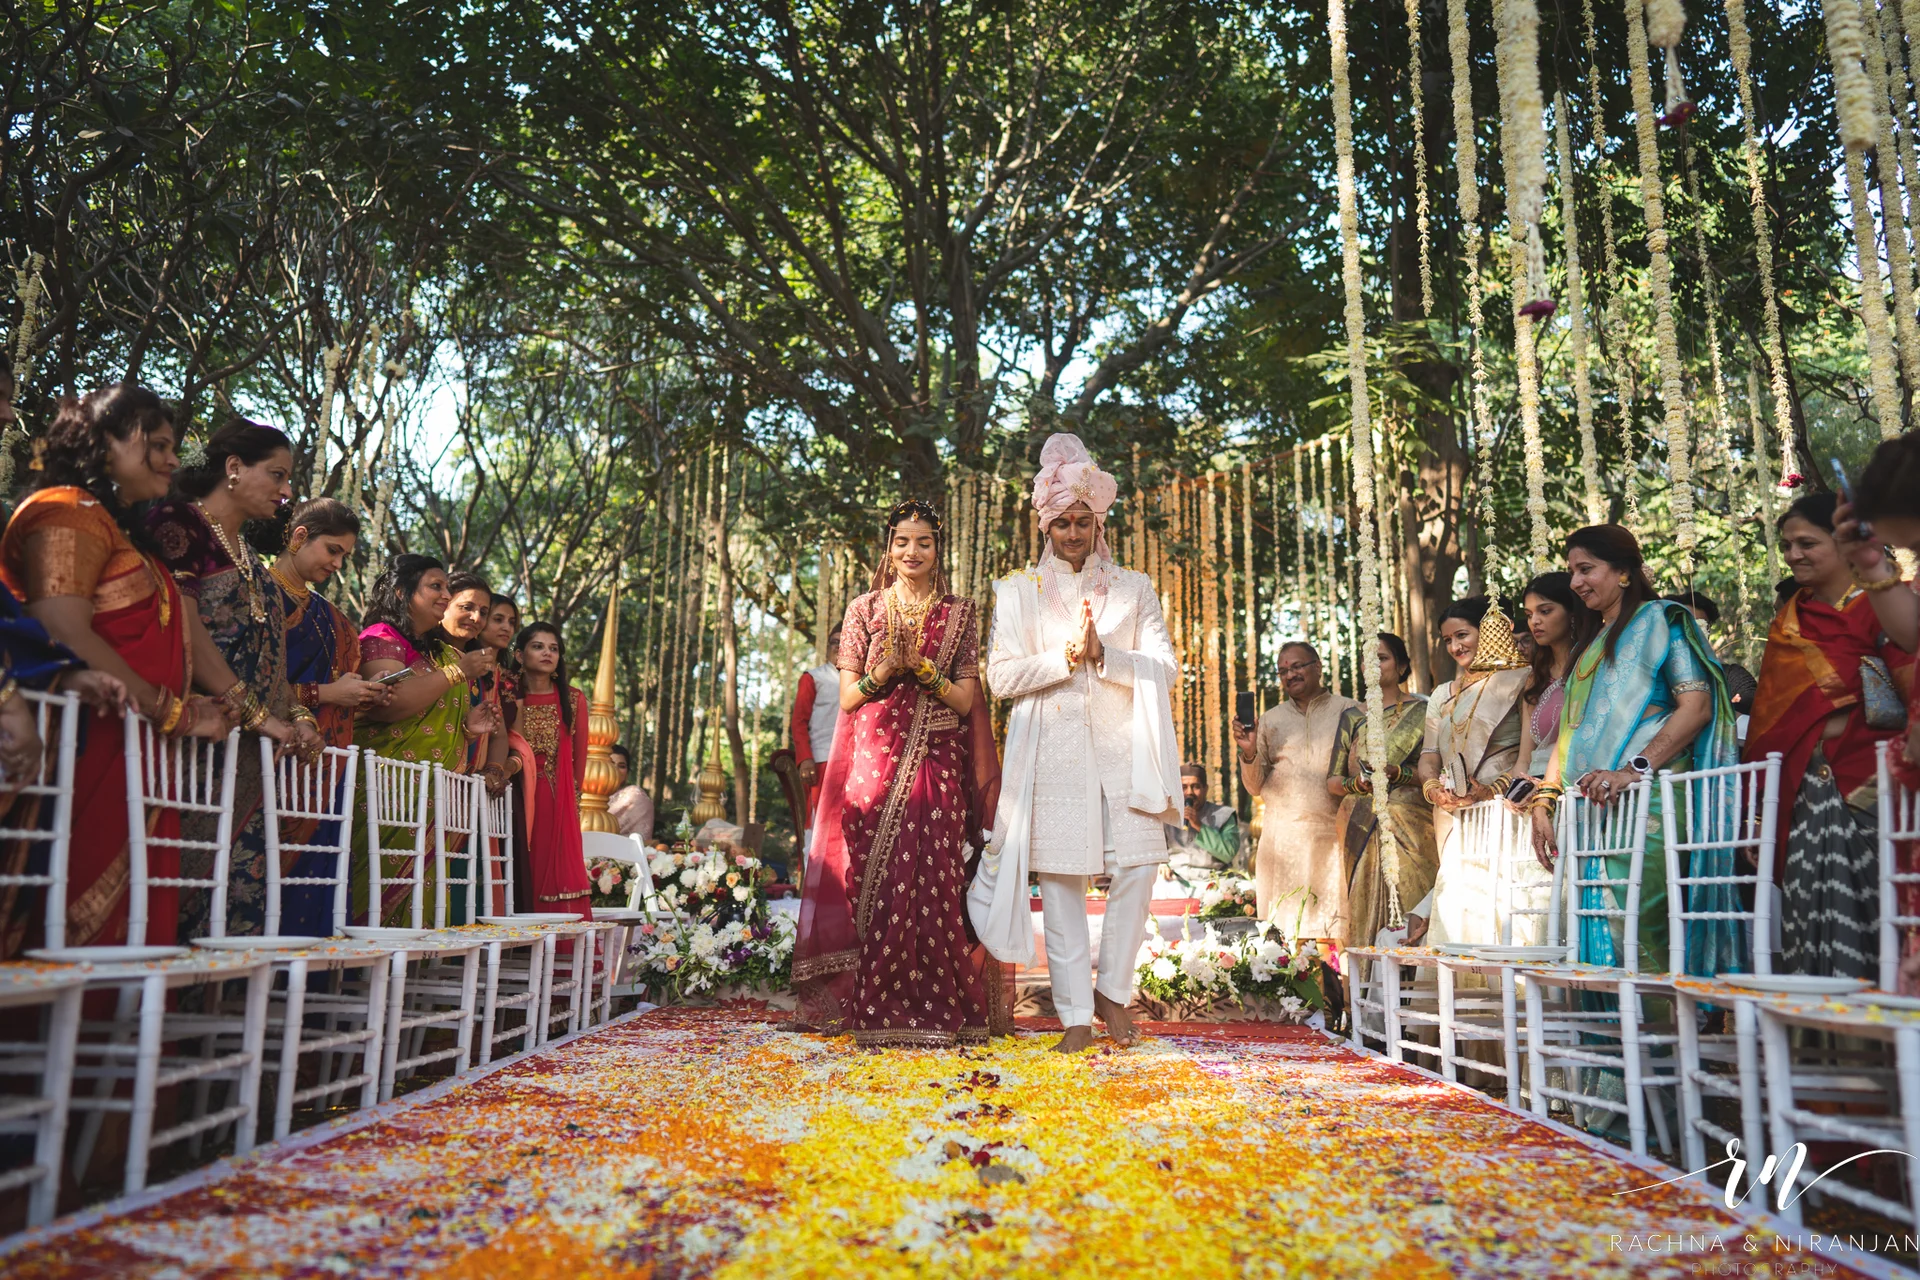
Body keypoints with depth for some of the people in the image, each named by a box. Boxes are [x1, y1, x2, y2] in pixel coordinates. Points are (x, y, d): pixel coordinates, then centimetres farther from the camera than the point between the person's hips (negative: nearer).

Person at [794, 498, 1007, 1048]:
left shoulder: (960, 615, 9)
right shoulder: (864, 610, 10)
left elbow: (965, 699, 3)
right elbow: (848, 698, 6)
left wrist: (922, 667, -12)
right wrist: (886, 667, -12)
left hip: (937, 765, 0)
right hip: (875, 762, 0)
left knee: (935, 883, -7)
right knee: (876, 881, -4)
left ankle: (937, 1011, 4)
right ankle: (876, 1013, 4)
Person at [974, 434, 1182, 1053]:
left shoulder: (1133, 588, 15)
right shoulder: (1019, 591, 13)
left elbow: (1166, 666, 4)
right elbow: (1001, 675, 2)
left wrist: (1103, 654, -11)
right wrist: (1066, 658, -11)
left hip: (1121, 746, 1)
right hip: (1051, 752, -1)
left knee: (1137, 867, -8)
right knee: (1060, 876, -4)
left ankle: (1113, 990, 13)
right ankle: (1075, 1013, 5)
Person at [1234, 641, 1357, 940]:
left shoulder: (1350, 711, 8)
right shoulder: (1270, 720, 15)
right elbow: (1255, 787, 12)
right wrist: (1249, 753, -5)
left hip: (1336, 836, -2)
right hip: (1283, 837, 2)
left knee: (1337, 927, -4)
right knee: (1282, 928, 0)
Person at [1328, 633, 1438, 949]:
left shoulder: (1422, 711, 6)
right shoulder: (1352, 717, 15)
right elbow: (1332, 781, 12)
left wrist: (1397, 774, -19)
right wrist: (1356, 784, -8)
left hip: (1409, 826, -2)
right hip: (1361, 827, 3)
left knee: (1410, 914, -8)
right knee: (1364, 913, -1)